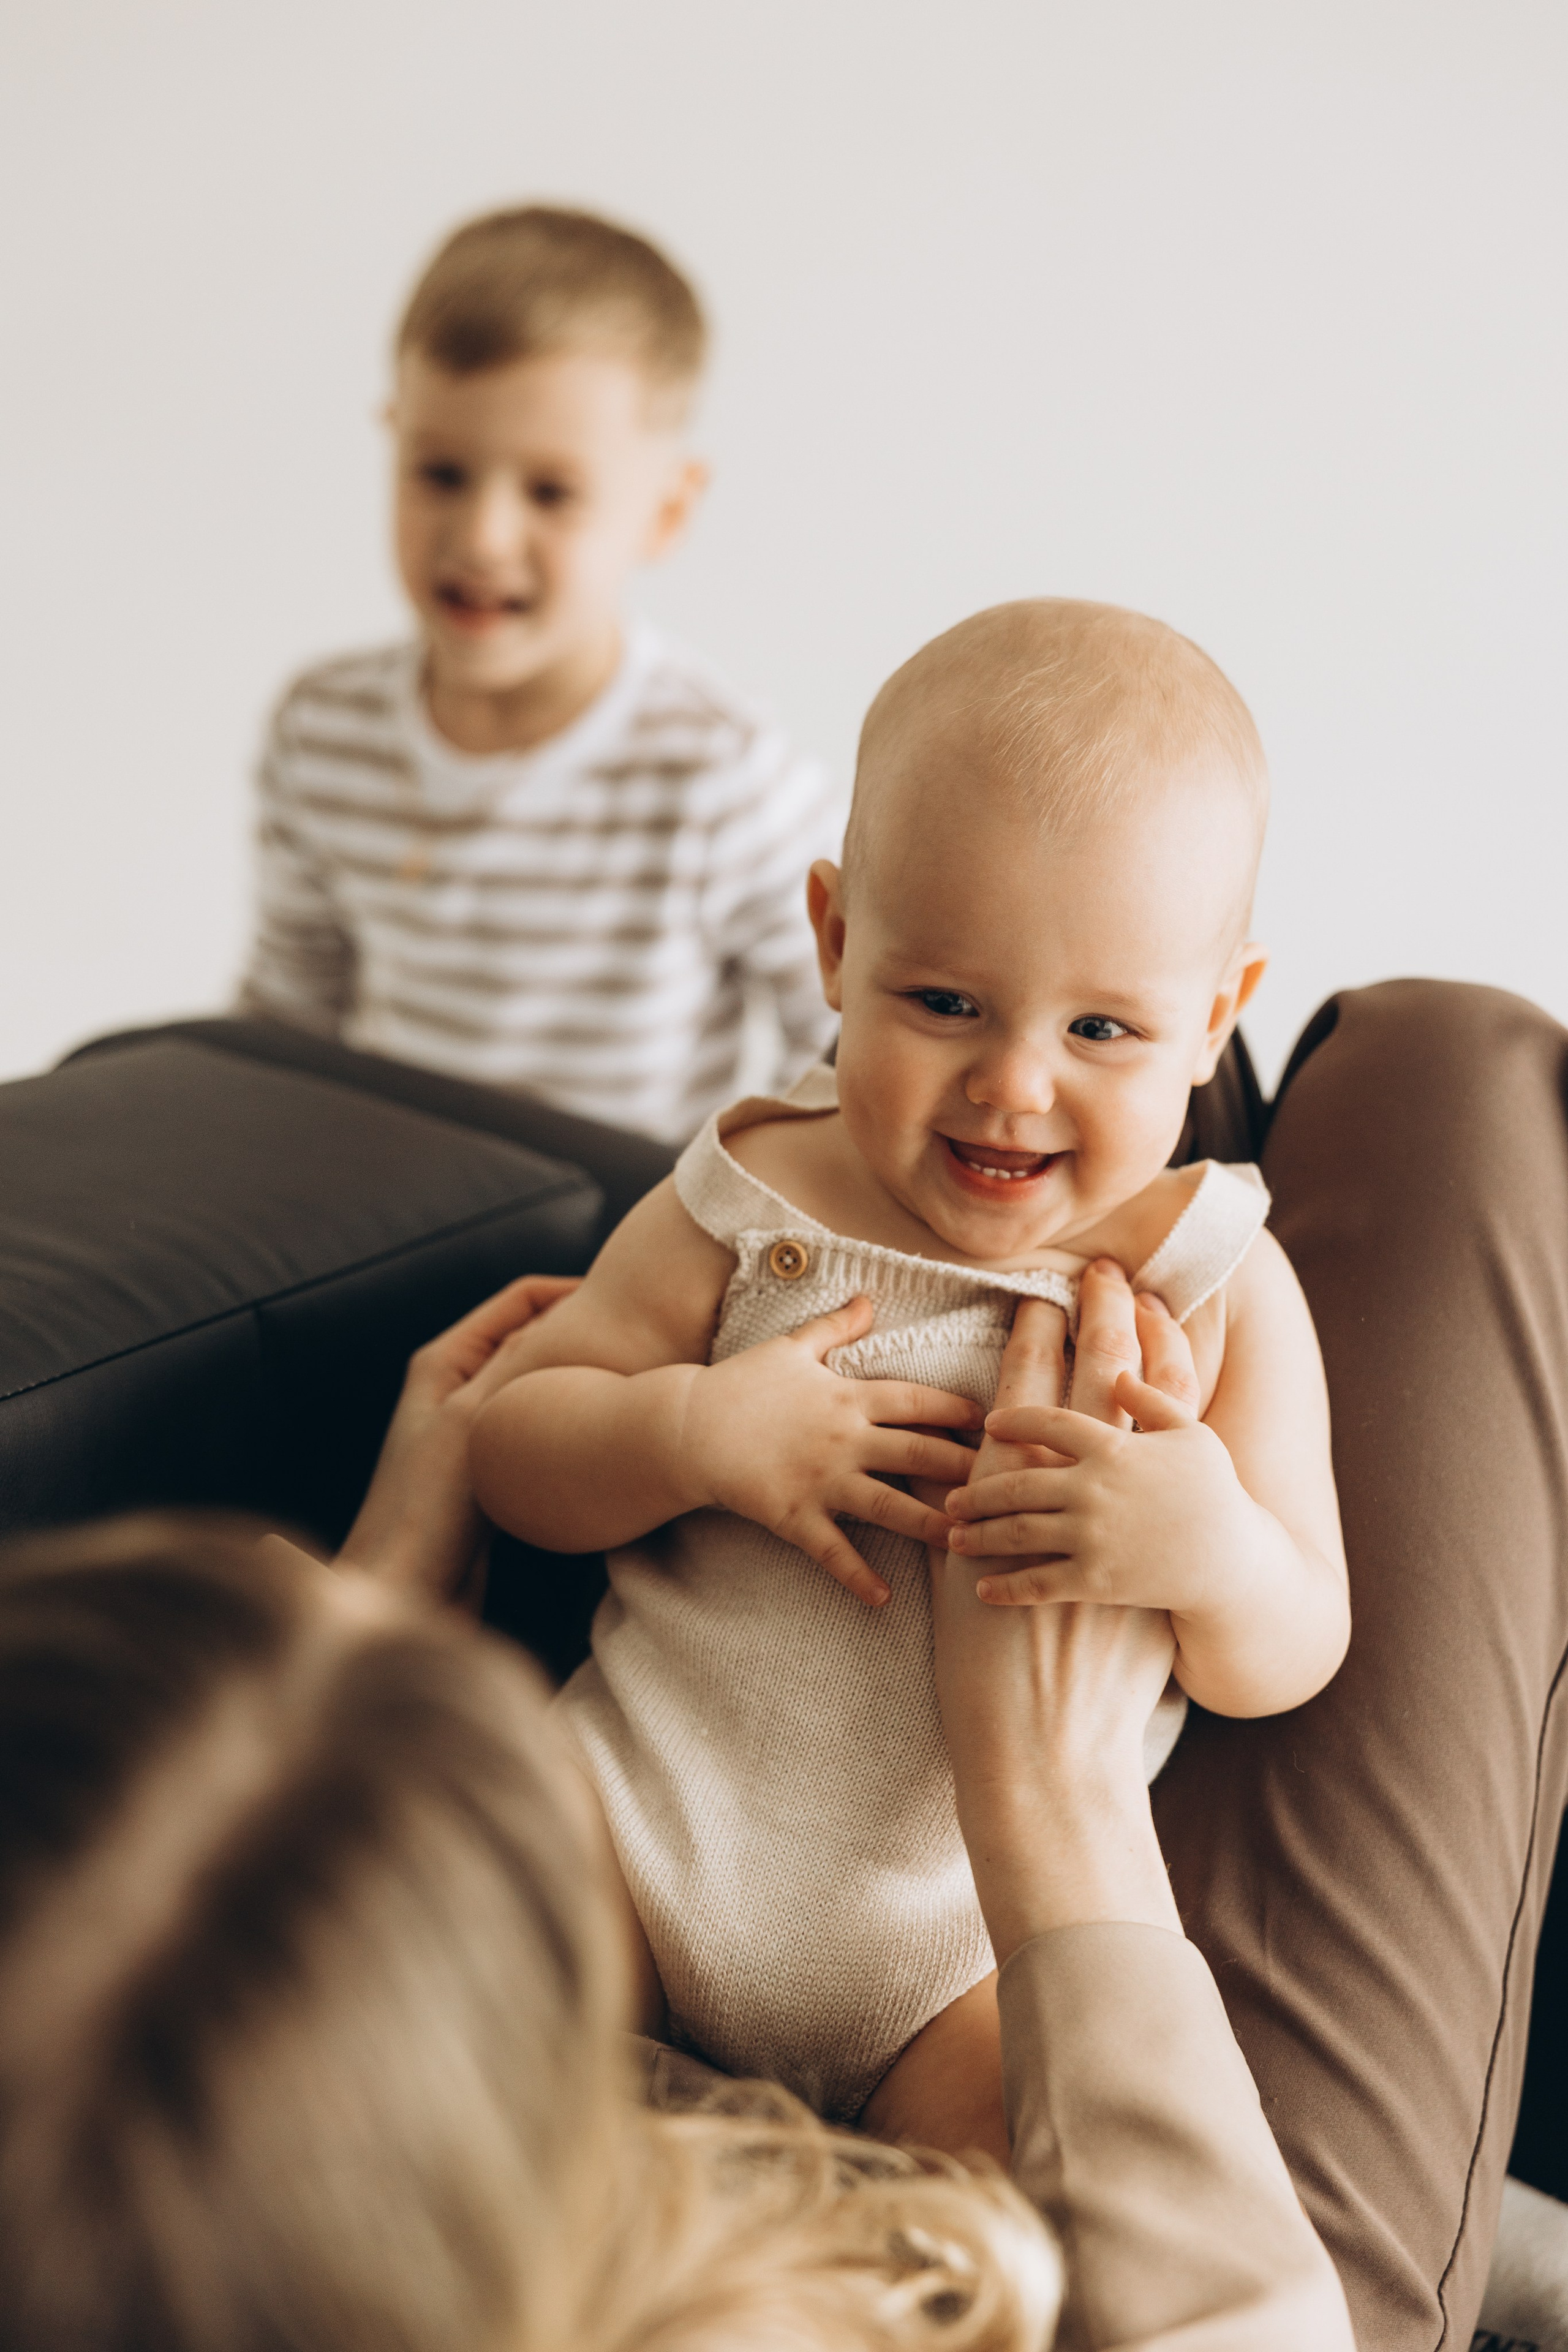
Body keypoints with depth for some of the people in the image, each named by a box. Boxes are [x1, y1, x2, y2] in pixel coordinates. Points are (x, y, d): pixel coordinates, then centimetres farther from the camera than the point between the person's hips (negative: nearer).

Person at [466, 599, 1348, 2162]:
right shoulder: (746, 1210, -1)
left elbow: (1288, 1662, -4)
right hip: (652, 1817, 1)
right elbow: (512, 1450, 2)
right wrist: (697, 1432, -19)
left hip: (972, 1928, 0)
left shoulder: (1220, 1287, -3)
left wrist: (1216, 1550, -28)